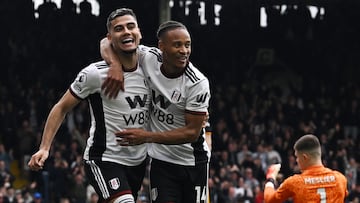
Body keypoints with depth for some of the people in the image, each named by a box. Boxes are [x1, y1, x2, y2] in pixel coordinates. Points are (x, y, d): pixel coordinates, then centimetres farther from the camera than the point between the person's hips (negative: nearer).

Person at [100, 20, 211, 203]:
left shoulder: (198, 83, -21)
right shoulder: (149, 59, -11)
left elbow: (192, 132, -19)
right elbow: (108, 43, 1)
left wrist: (147, 137, -26)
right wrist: (116, 65, -22)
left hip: (193, 162, -1)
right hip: (161, 160, 2)